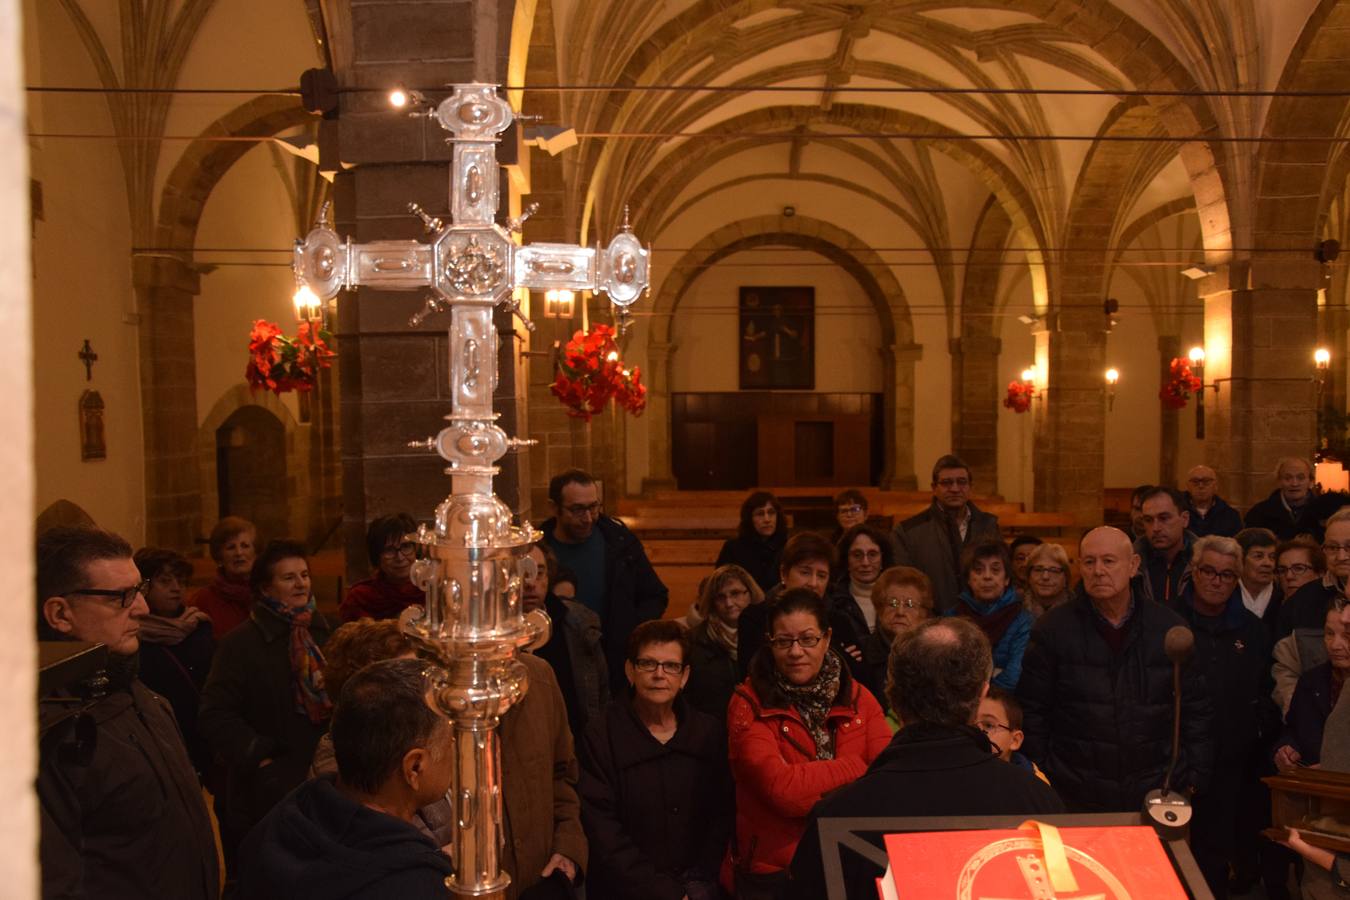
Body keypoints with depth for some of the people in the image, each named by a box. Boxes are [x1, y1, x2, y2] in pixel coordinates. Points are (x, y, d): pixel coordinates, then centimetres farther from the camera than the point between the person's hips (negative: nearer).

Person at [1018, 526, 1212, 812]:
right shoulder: (1053, 628, -3)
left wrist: (1192, 777, 5)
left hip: (1155, 794, 2)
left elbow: (1194, 709, 9)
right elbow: (1032, 712, 0)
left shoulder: (1169, 627, 3)